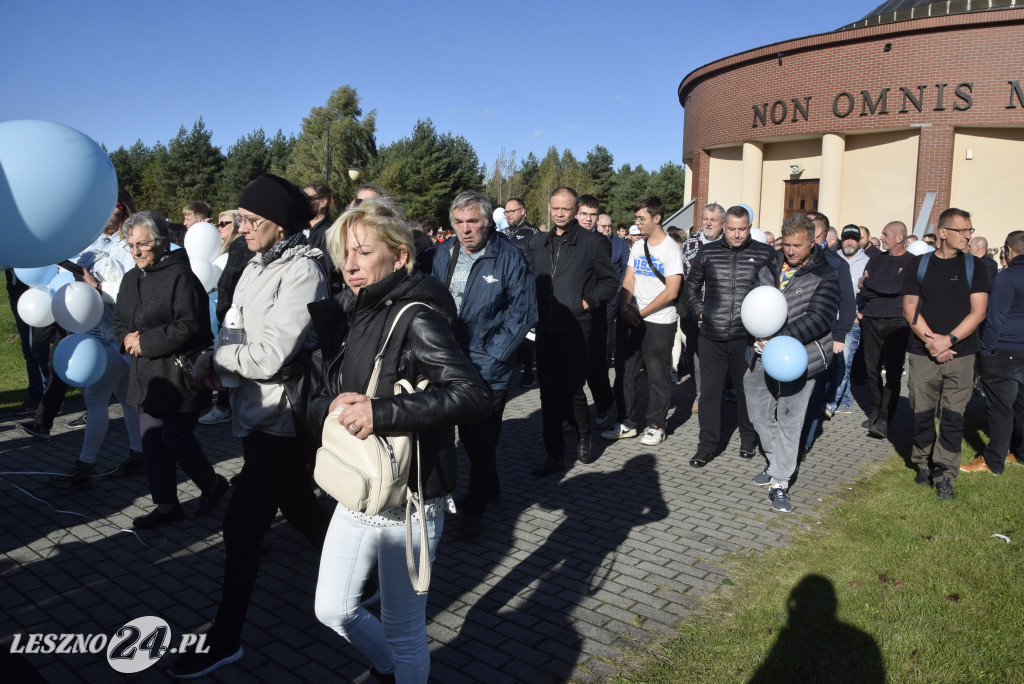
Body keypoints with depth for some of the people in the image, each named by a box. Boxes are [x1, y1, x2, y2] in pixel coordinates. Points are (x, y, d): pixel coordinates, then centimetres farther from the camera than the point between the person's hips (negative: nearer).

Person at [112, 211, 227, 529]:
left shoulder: (180, 275, -12)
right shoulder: (131, 279, 14)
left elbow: (189, 326, -20)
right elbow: (120, 321, 20)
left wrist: (144, 341, -16)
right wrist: (127, 339, -3)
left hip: (177, 372, -8)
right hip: (145, 374, 8)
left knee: (175, 438, -5)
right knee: (151, 440, 10)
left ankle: (213, 483, 21)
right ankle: (166, 505, 21)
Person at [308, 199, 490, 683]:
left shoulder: (417, 319, -19)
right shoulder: (349, 316, 5)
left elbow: (475, 395, -31)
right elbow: (318, 398, 12)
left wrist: (381, 412, -32)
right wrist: (331, 406, -11)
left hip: (408, 502, -8)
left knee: (403, 630, 10)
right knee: (332, 611, 21)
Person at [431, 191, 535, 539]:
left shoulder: (509, 257, -11)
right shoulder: (444, 253, 5)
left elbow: (523, 310, -11)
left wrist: (492, 354, -15)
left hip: (487, 369, -5)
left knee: (481, 440, 5)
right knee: (469, 435, 18)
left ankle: (474, 507, 23)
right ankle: (490, 489, 39)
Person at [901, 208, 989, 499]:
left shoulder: (974, 267, 5)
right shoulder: (918, 265, 4)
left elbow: (978, 312, -2)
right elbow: (910, 310, 1)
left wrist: (948, 340, -13)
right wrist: (931, 340, -11)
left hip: (960, 354, 0)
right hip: (923, 354, 0)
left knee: (953, 417, 0)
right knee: (922, 413, 6)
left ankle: (944, 475, 8)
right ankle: (923, 465, 24)